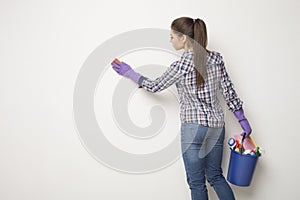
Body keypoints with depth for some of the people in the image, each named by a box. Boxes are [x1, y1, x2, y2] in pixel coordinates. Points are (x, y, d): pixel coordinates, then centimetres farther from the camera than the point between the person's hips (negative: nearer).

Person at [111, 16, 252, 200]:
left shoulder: (182, 64, -12)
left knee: (197, 182, 6)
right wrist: (243, 120, 12)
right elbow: (229, 91, 4)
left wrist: (130, 73, 12)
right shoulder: (216, 58, 3)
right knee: (215, 176, 20)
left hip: (194, 126, -6)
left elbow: (155, 86, 0)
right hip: (217, 125, 6)